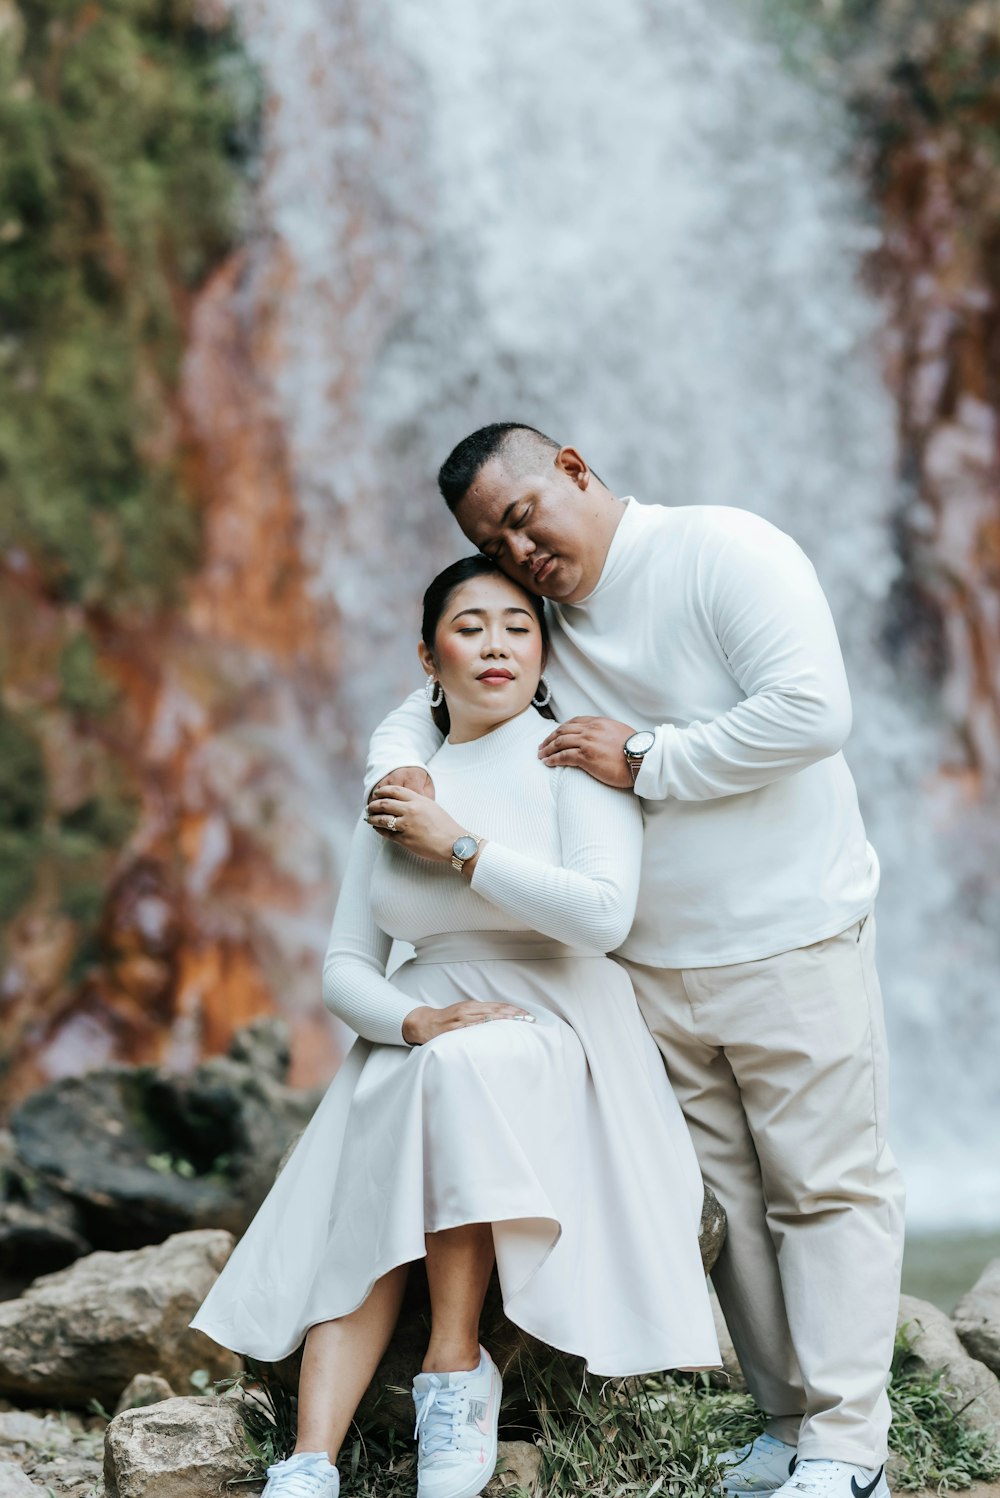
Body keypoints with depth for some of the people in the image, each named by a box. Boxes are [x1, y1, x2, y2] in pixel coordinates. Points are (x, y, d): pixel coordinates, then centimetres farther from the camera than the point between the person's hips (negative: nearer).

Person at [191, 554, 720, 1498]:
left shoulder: (569, 758, -1)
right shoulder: (398, 798, 14)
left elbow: (604, 914, -18)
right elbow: (344, 968, 9)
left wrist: (459, 847, -11)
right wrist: (416, 1019, -13)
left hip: (550, 1038, -4)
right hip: (415, 1042, 4)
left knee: (465, 1067, -38)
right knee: (363, 1226, -26)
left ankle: (456, 1372, -30)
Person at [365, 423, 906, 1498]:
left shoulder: (721, 552, -10)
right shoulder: (535, 627, 10)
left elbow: (812, 711, -21)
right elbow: (419, 714, 19)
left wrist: (645, 760, -16)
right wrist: (398, 771, -6)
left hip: (791, 945, -6)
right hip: (650, 967, 6)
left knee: (829, 1190, -2)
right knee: (724, 1202, 8)